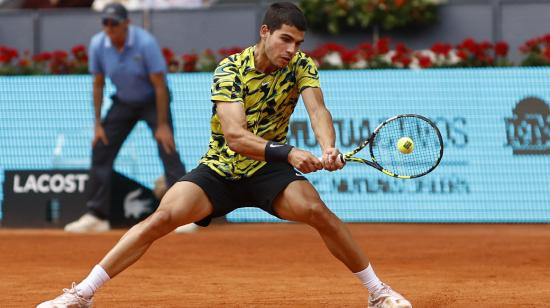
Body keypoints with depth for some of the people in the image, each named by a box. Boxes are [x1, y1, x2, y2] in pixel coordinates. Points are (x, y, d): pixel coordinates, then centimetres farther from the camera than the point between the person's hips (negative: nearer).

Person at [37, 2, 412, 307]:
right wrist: (287, 152, -45)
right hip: (219, 168, -1)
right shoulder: (230, 71, -19)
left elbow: (317, 109, -25)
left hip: (269, 171, 1)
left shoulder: (301, 66, -9)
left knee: (318, 211, -25)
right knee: (163, 217, -20)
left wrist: (329, 148, -47)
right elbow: (234, 135, -31)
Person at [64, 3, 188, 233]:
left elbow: (159, 85, -23)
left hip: (152, 101, -5)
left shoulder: (145, 43, -27)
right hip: (123, 103, 5)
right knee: (100, 151, -1)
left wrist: (163, 125, -24)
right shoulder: (98, 45, -14)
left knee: (168, 151, -19)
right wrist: (98, 124, -4)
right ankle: (96, 216, 8)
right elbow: (98, 84, -2)